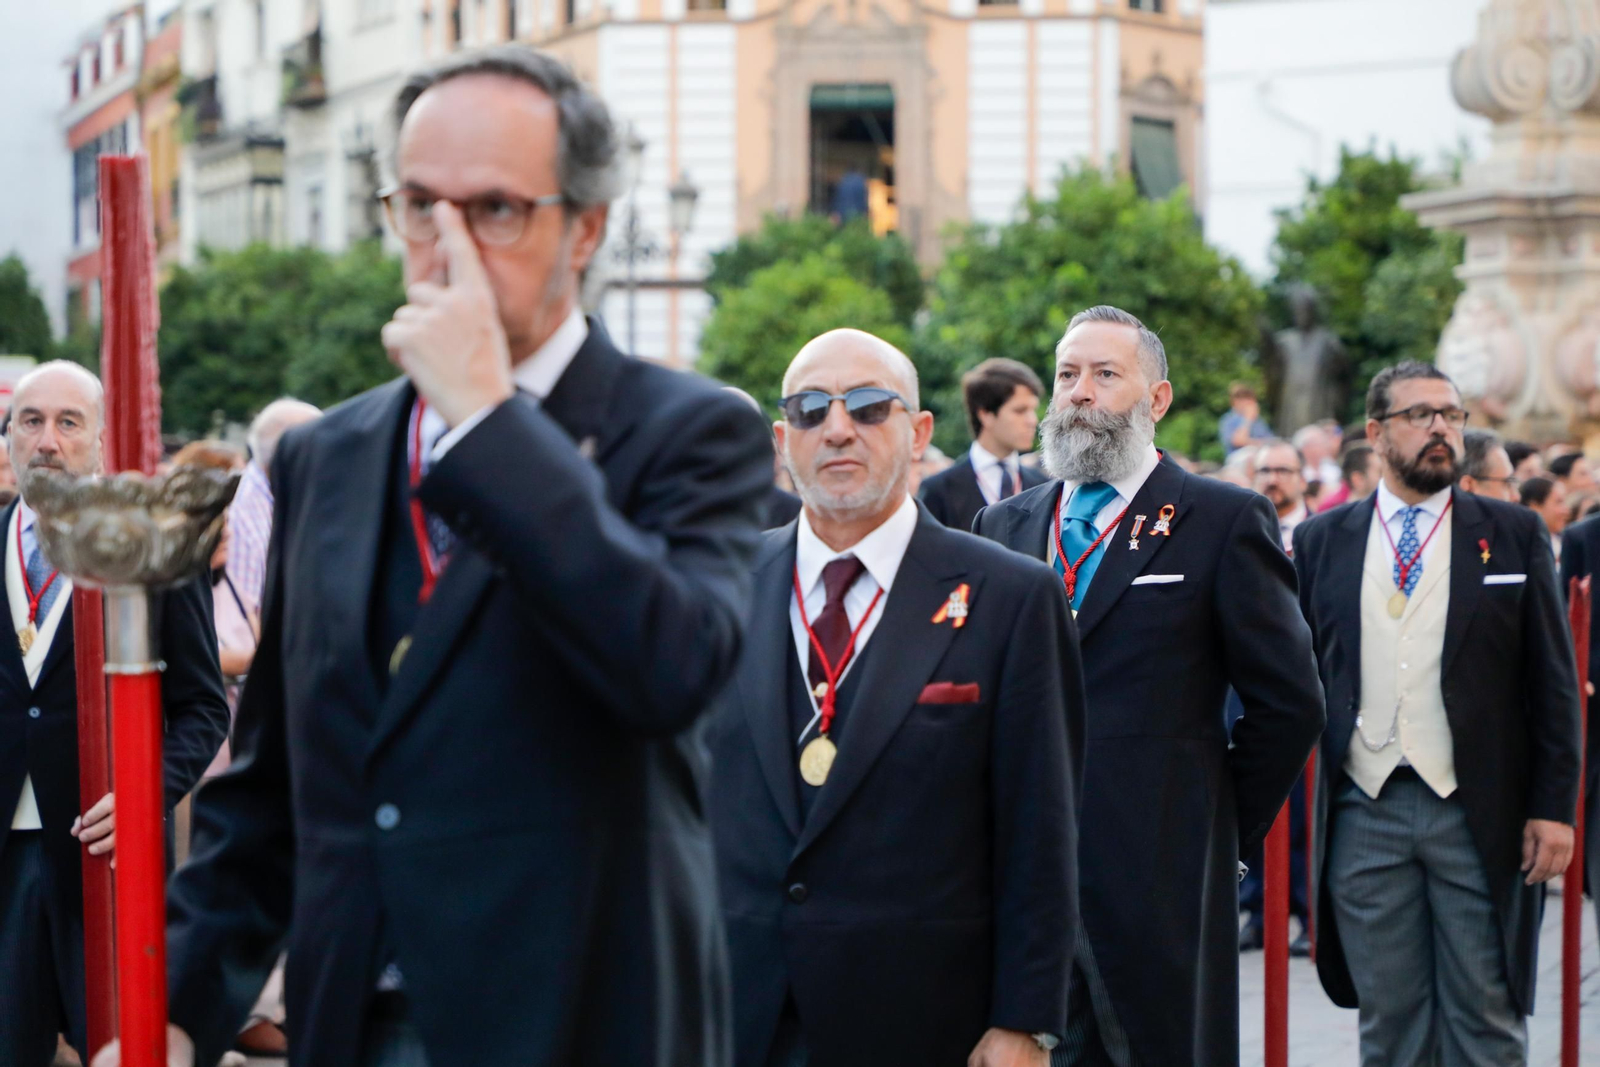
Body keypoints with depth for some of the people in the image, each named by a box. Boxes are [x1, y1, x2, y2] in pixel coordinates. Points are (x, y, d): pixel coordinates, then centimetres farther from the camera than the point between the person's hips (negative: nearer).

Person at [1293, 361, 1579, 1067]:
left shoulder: (1514, 535, 3)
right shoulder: (1321, 541, 8)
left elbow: (1553, 683, 1)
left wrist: (1554, 807, -5)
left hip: (1480, 815, -1)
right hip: (1365, 814, 2)